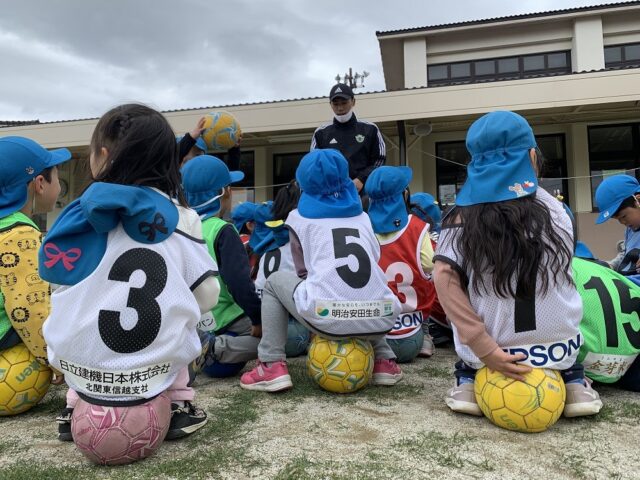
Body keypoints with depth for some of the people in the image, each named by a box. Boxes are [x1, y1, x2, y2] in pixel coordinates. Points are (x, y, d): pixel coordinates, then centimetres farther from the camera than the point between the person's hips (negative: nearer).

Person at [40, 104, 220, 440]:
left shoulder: (83, 215, -7)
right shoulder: (180, 217, -6)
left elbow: (59, 281, 2)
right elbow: (207, 297, -4)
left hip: (80, 365, 1)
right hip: (158, 367, 0)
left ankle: (76, 406, 22)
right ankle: (178, 404, 17)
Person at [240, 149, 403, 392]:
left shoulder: (300, 217, 16)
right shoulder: (362, 216, 24)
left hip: (328, 318, -4)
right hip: (381, 320, 4)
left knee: (275, 282, 24)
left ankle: (272, 366, 13)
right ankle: (384, 360, 24)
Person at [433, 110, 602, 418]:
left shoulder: (464, 214, -8)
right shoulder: (556, 209, -3)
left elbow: (445, 279, -19)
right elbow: (559, 279, 4)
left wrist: (485, 350, -17)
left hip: (487, 353, -1)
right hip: (558, 349, 2)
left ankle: (467, 381, 14)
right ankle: (573, 380, 17)